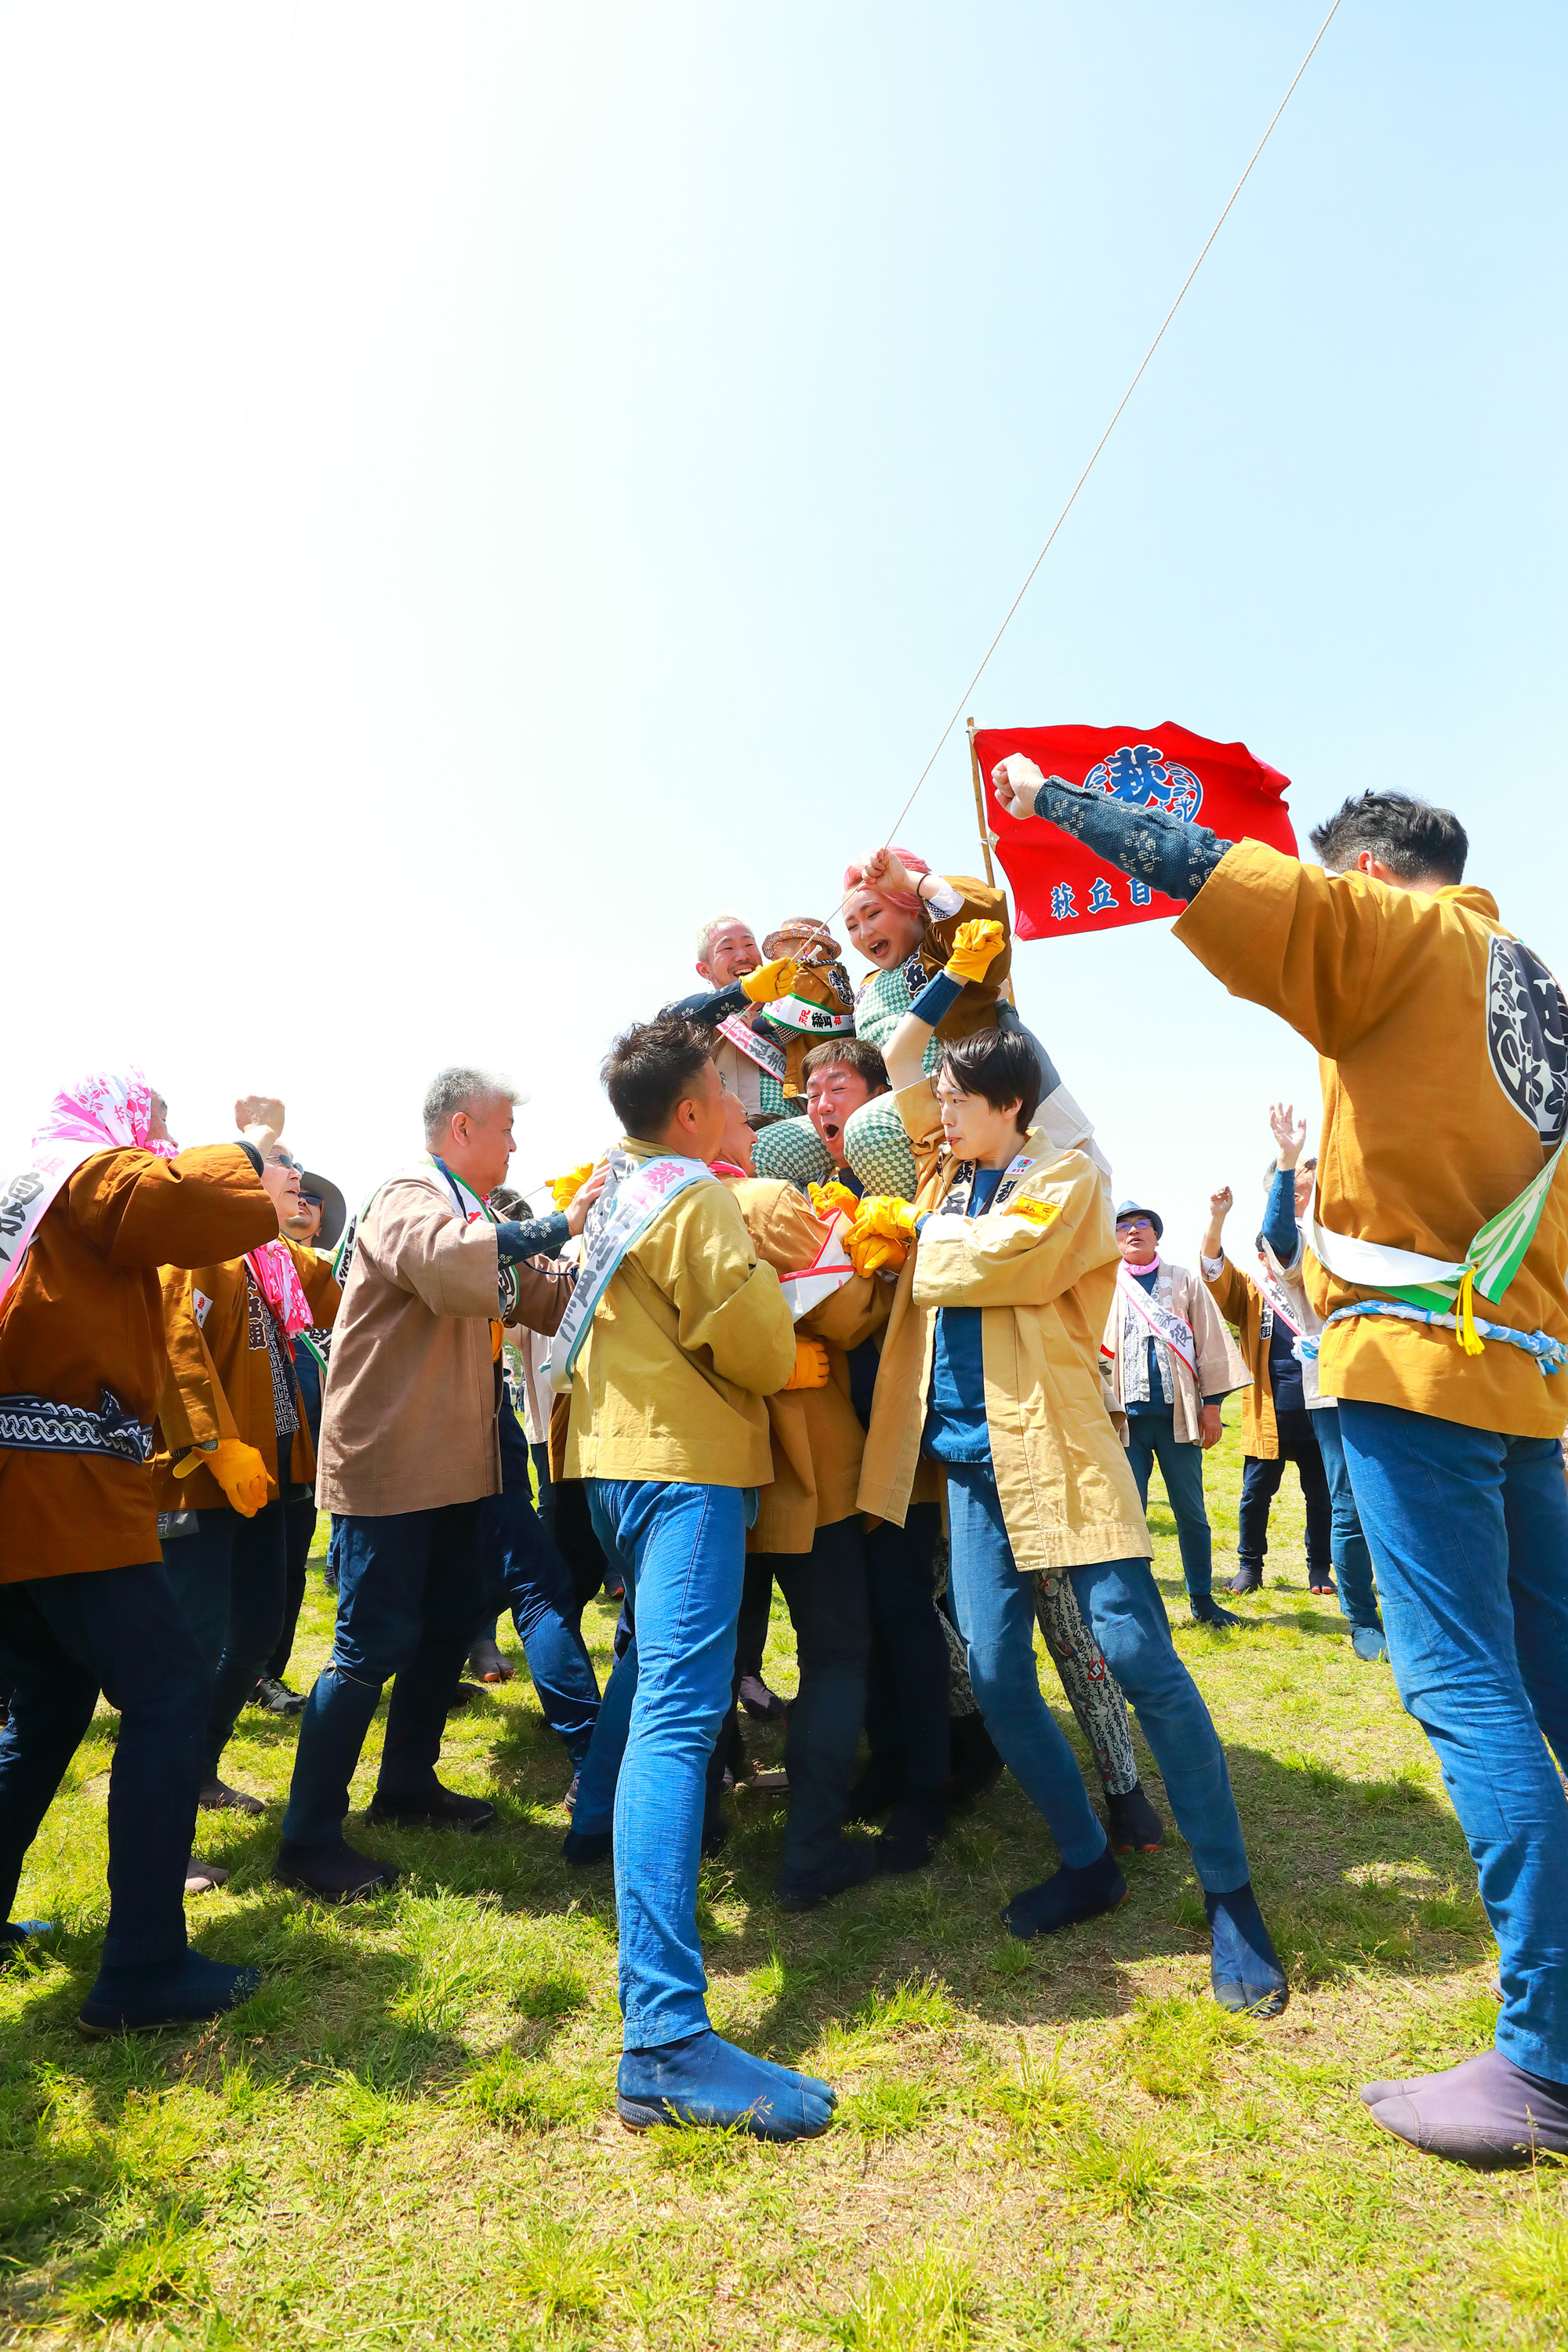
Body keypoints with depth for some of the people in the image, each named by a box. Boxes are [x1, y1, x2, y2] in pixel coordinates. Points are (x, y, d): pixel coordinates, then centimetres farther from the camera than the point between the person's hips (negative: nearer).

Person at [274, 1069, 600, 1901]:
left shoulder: (464, 1206, 17)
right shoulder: (409, 1195, -14)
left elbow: (532, 1300, 18)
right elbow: (451, 1266, -37)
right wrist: (555, 1227, -30)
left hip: (452, 1459, 10)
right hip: (390, 1462, -10)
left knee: (451, 1624, 17)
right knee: (376, 1644, -5)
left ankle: (407, 1784, 33)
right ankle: (308, 1839, 8)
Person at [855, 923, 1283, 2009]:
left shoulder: (1066, 1175, -1)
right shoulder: (951, 1177, 17)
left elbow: (1010, 1255, -20)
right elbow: (899, 1060, 24)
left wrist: (912, 1230, -5)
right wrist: (955, 975, 19)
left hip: (1060, 1448, -6)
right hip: (972, 1454, 6)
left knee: (1141, 1661, -6)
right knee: (996, 1675, 3)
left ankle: (1232, 1899, 11)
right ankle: (1089, 1865, 23)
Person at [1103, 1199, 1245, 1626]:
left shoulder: (1185, 1282, 12)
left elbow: (1211, 1345, 7)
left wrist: (1212, 1406, 0)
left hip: (1178, 1413, 1)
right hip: (1126, 1415, 0)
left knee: (1191, 1511, 6)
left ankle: (1202, 1599, 19)